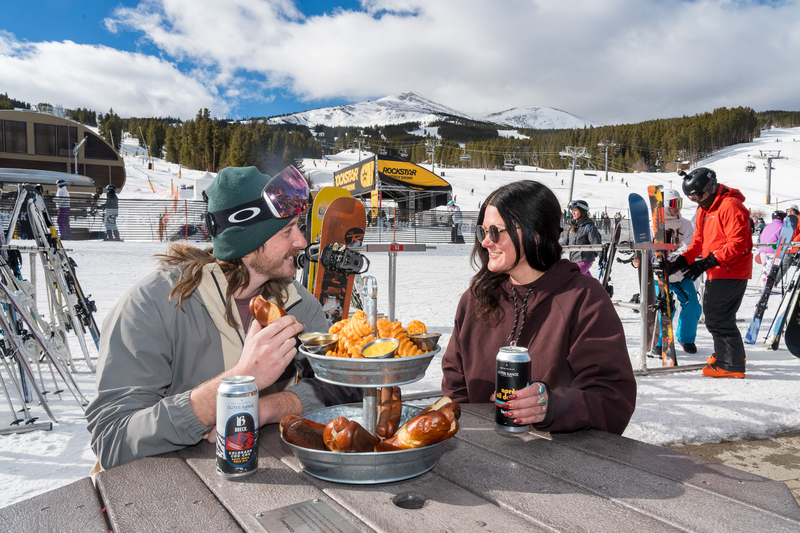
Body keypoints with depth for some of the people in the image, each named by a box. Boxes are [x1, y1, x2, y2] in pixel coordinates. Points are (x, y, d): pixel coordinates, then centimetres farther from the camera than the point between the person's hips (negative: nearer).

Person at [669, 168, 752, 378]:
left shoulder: (731, 206, -17)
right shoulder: (704, 209, 14)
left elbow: (737, 243, -24)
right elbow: (698, 242, 15)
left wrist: (708, 262, -30)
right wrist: (682, 261, -1)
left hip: (732, 272, -10)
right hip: (716, 273, 10)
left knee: (720, 319, -9)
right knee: (712, 314, 20)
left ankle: (732, 365, 1)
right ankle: (725, 355, 37)